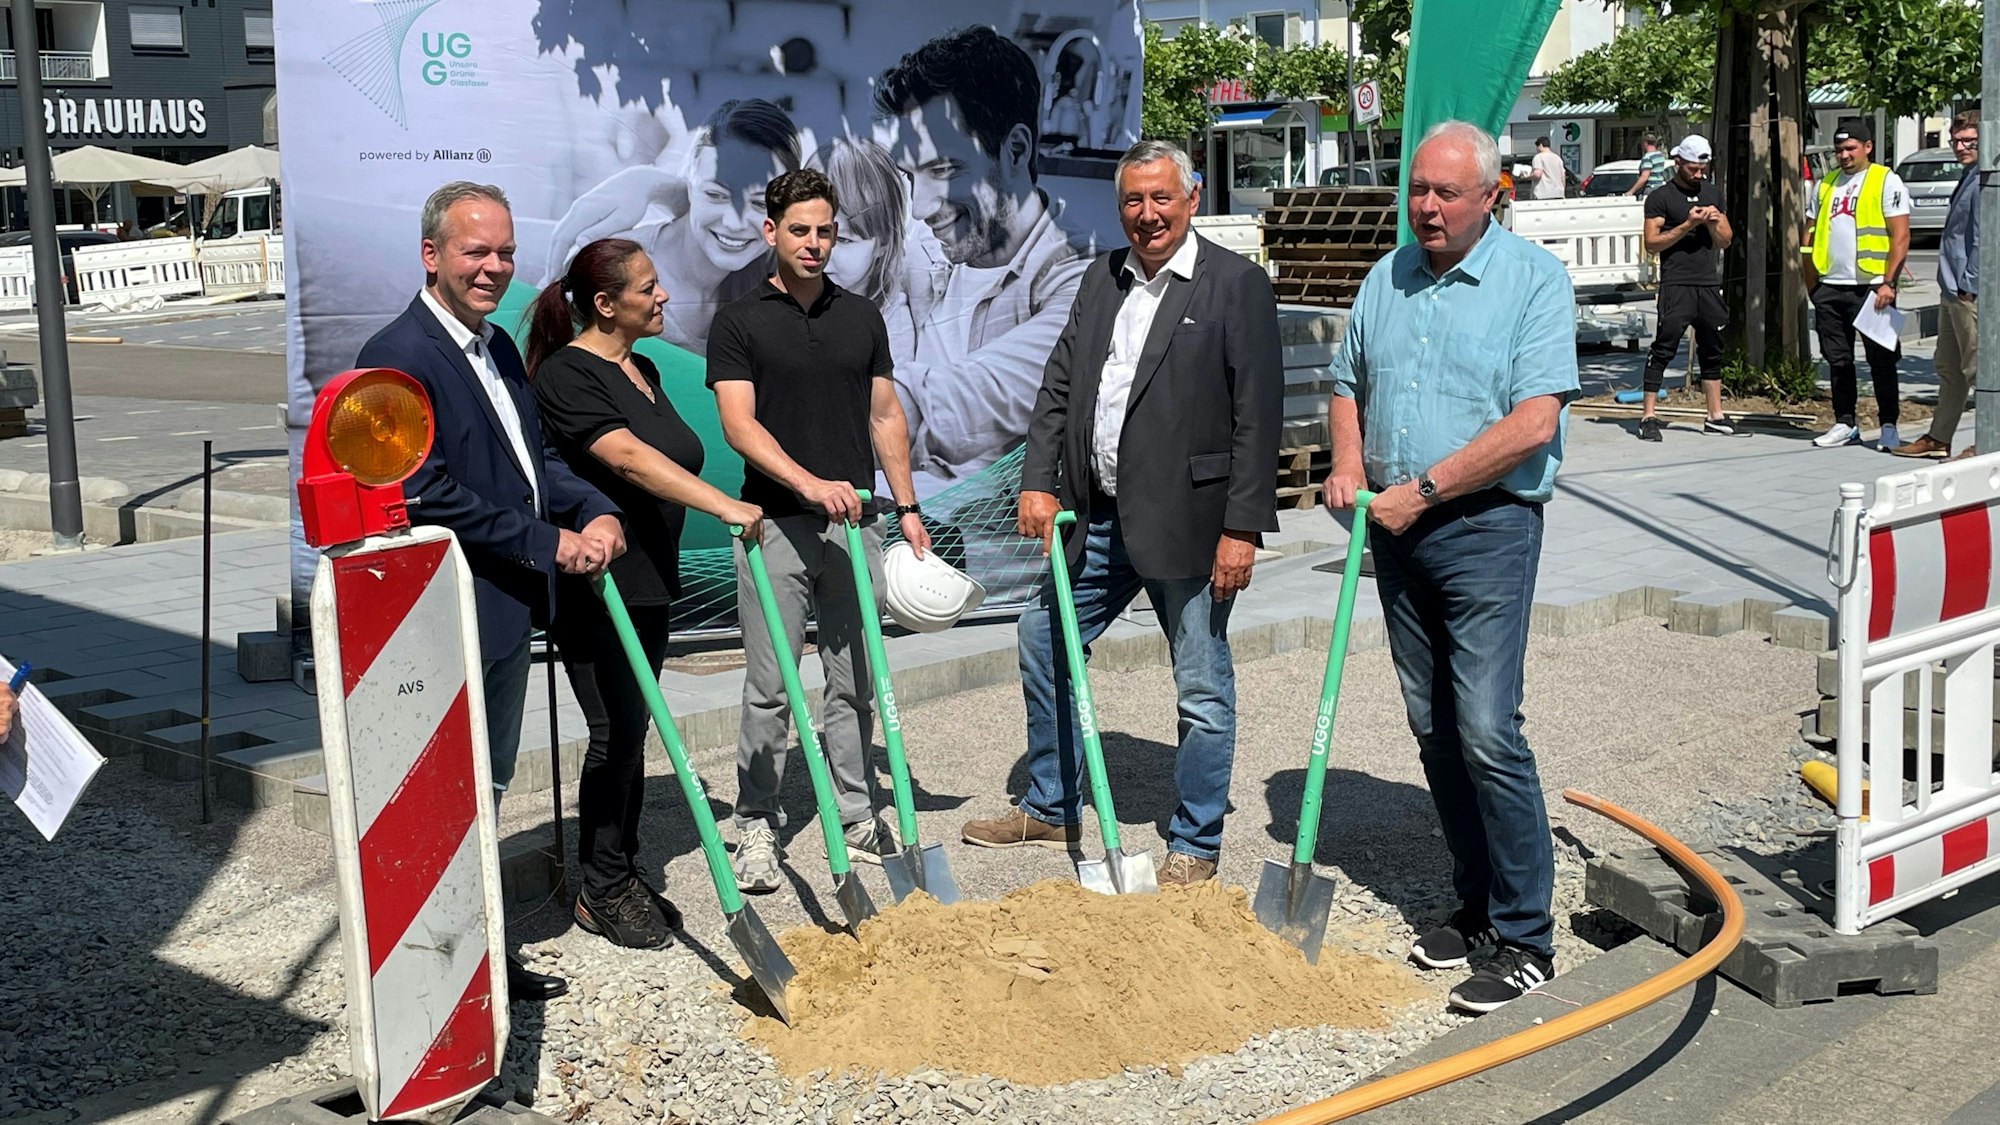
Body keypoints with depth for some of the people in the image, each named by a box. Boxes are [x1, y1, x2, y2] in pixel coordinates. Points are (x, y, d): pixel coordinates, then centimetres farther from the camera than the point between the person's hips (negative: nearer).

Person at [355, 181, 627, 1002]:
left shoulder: (497, 346, 12)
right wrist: (548, 544, -19)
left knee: (490, 786, 18)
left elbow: (532, 456, 17)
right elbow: (427, 493, -23)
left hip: (510, 609, 10)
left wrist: (594, 511, -3)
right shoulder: (399, 357, -17)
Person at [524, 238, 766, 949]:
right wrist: (724, 505, -33)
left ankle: (623, 878, 21)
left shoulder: (643, 370, 14)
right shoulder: (566, 374, -15)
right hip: (593, 586, -9)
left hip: (647, 582, 9)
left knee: (631, 731, 12)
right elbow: (629, 459, -27)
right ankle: (600, 892, 7)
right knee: (617, 733, -6)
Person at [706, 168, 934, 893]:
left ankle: (856, 815, 19)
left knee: (853, 681, 9)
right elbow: (738, 424, -11)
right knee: (769, 685, -1)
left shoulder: (862, 318, 13)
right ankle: (757, 824, 10)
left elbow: (885, 417, 16)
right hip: (776, 526, -3)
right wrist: (808, 482, -25)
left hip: (854, 525, 4)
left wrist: (907, 507, 9)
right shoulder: (740, 322, -1)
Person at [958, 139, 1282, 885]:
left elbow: (1258, 413, -12)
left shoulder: (1237, 284, -8)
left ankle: (1194, 844, 19)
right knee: (1044, 641, 14)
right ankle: (1051, 810, 30)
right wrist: (1039, 482, 0)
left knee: (1203, 689, 3)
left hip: (1188, 522, -6)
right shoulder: (1102, 281, 12)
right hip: (1100, 518, 7)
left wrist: (1241, 528, -16)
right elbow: (1058, 387, 13)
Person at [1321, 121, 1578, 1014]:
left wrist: (1421, 489, -15)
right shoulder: (1386, 279, 12)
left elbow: (1531, 425, -16)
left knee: (1487, 732, -10)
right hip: (1396, 531, 6)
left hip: (1486, 528, -6)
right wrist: (1349, 466, 3)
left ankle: (1525, 938, -1)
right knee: (1433, 730, 10)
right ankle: (1475, 904, 23)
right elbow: (1348, 384, 23)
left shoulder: (1534, 279, -7)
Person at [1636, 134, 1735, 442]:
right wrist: (1687, 225, -15)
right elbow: (1652, 243, -8)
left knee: (1713, 351, 9)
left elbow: (1725, 241, 18)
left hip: (1709, 284, 6)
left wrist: (1714, 224, -3)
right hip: (1676, 286, -6)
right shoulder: (1661, 197, -1)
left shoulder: (1712, 194, 17)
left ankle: (1715, 416, 16)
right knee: (1663, 349, -10)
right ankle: (1648, 416, -9)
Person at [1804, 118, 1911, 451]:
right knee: (1838, 361, 9)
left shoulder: (1887, 181, -1)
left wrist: (1888, 283, -15)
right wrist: (1812, 284, 11)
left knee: (1881, 361, -1)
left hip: (1870, 287, -5)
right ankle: (1845, 424, 17)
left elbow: (1900, 237, -7)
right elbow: (1810, 236, 18)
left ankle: (1889, 426, 5)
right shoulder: (1825, 185, 15)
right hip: (1829, 287, 5)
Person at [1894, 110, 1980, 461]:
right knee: (1949, 369, 16)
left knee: (1978, 369, -5)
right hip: (1953, 292, 11)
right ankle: (1939, 438, 25)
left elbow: (1982, 239, -19)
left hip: (1972, 294, -11)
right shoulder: (1968, 179, 18)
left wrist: (1969, 286, -19)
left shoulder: (1984, 183, -14)